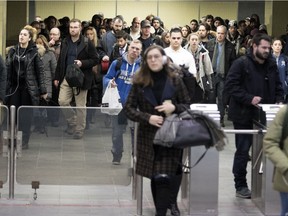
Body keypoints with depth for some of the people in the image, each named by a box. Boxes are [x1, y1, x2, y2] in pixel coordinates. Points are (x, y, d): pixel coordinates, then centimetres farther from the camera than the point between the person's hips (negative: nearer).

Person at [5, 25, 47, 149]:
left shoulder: (34, 52, -3)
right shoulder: (13, 51, 7)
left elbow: (40, 71, -3)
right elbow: (7, 69, 6)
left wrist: (43, 90, -5)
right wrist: (5, 87, 0)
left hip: (28, 87, -3)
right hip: (14, 87, 3)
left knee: (26, 115, 1)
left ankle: (24, 141, 7)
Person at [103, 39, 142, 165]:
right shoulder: (117, 63, 2)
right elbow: (107, 78, 6)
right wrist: (110, 82, -14)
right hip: (118, 103, 0)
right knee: (117, 132, 7)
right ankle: (117, 155, 21)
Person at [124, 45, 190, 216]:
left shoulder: (175, 80, -1)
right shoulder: (139, 82, 0)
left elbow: (187, 105, 5)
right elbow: (129, 108, 0)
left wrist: (174, 108, -16)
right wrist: (147, 118, -15)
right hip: (149, 136, 2)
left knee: (164, 176, -11)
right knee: (156, 176, 7)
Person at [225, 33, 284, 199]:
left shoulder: (272, 65, 9)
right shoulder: (241, 64, -9)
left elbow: (278, 86, 20)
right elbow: (230, 86, -15)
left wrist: (279, 100, 2)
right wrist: (249, 98, -22)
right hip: (244, 115, -5)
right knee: (243, 151, 1)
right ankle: (241, 186, 10)